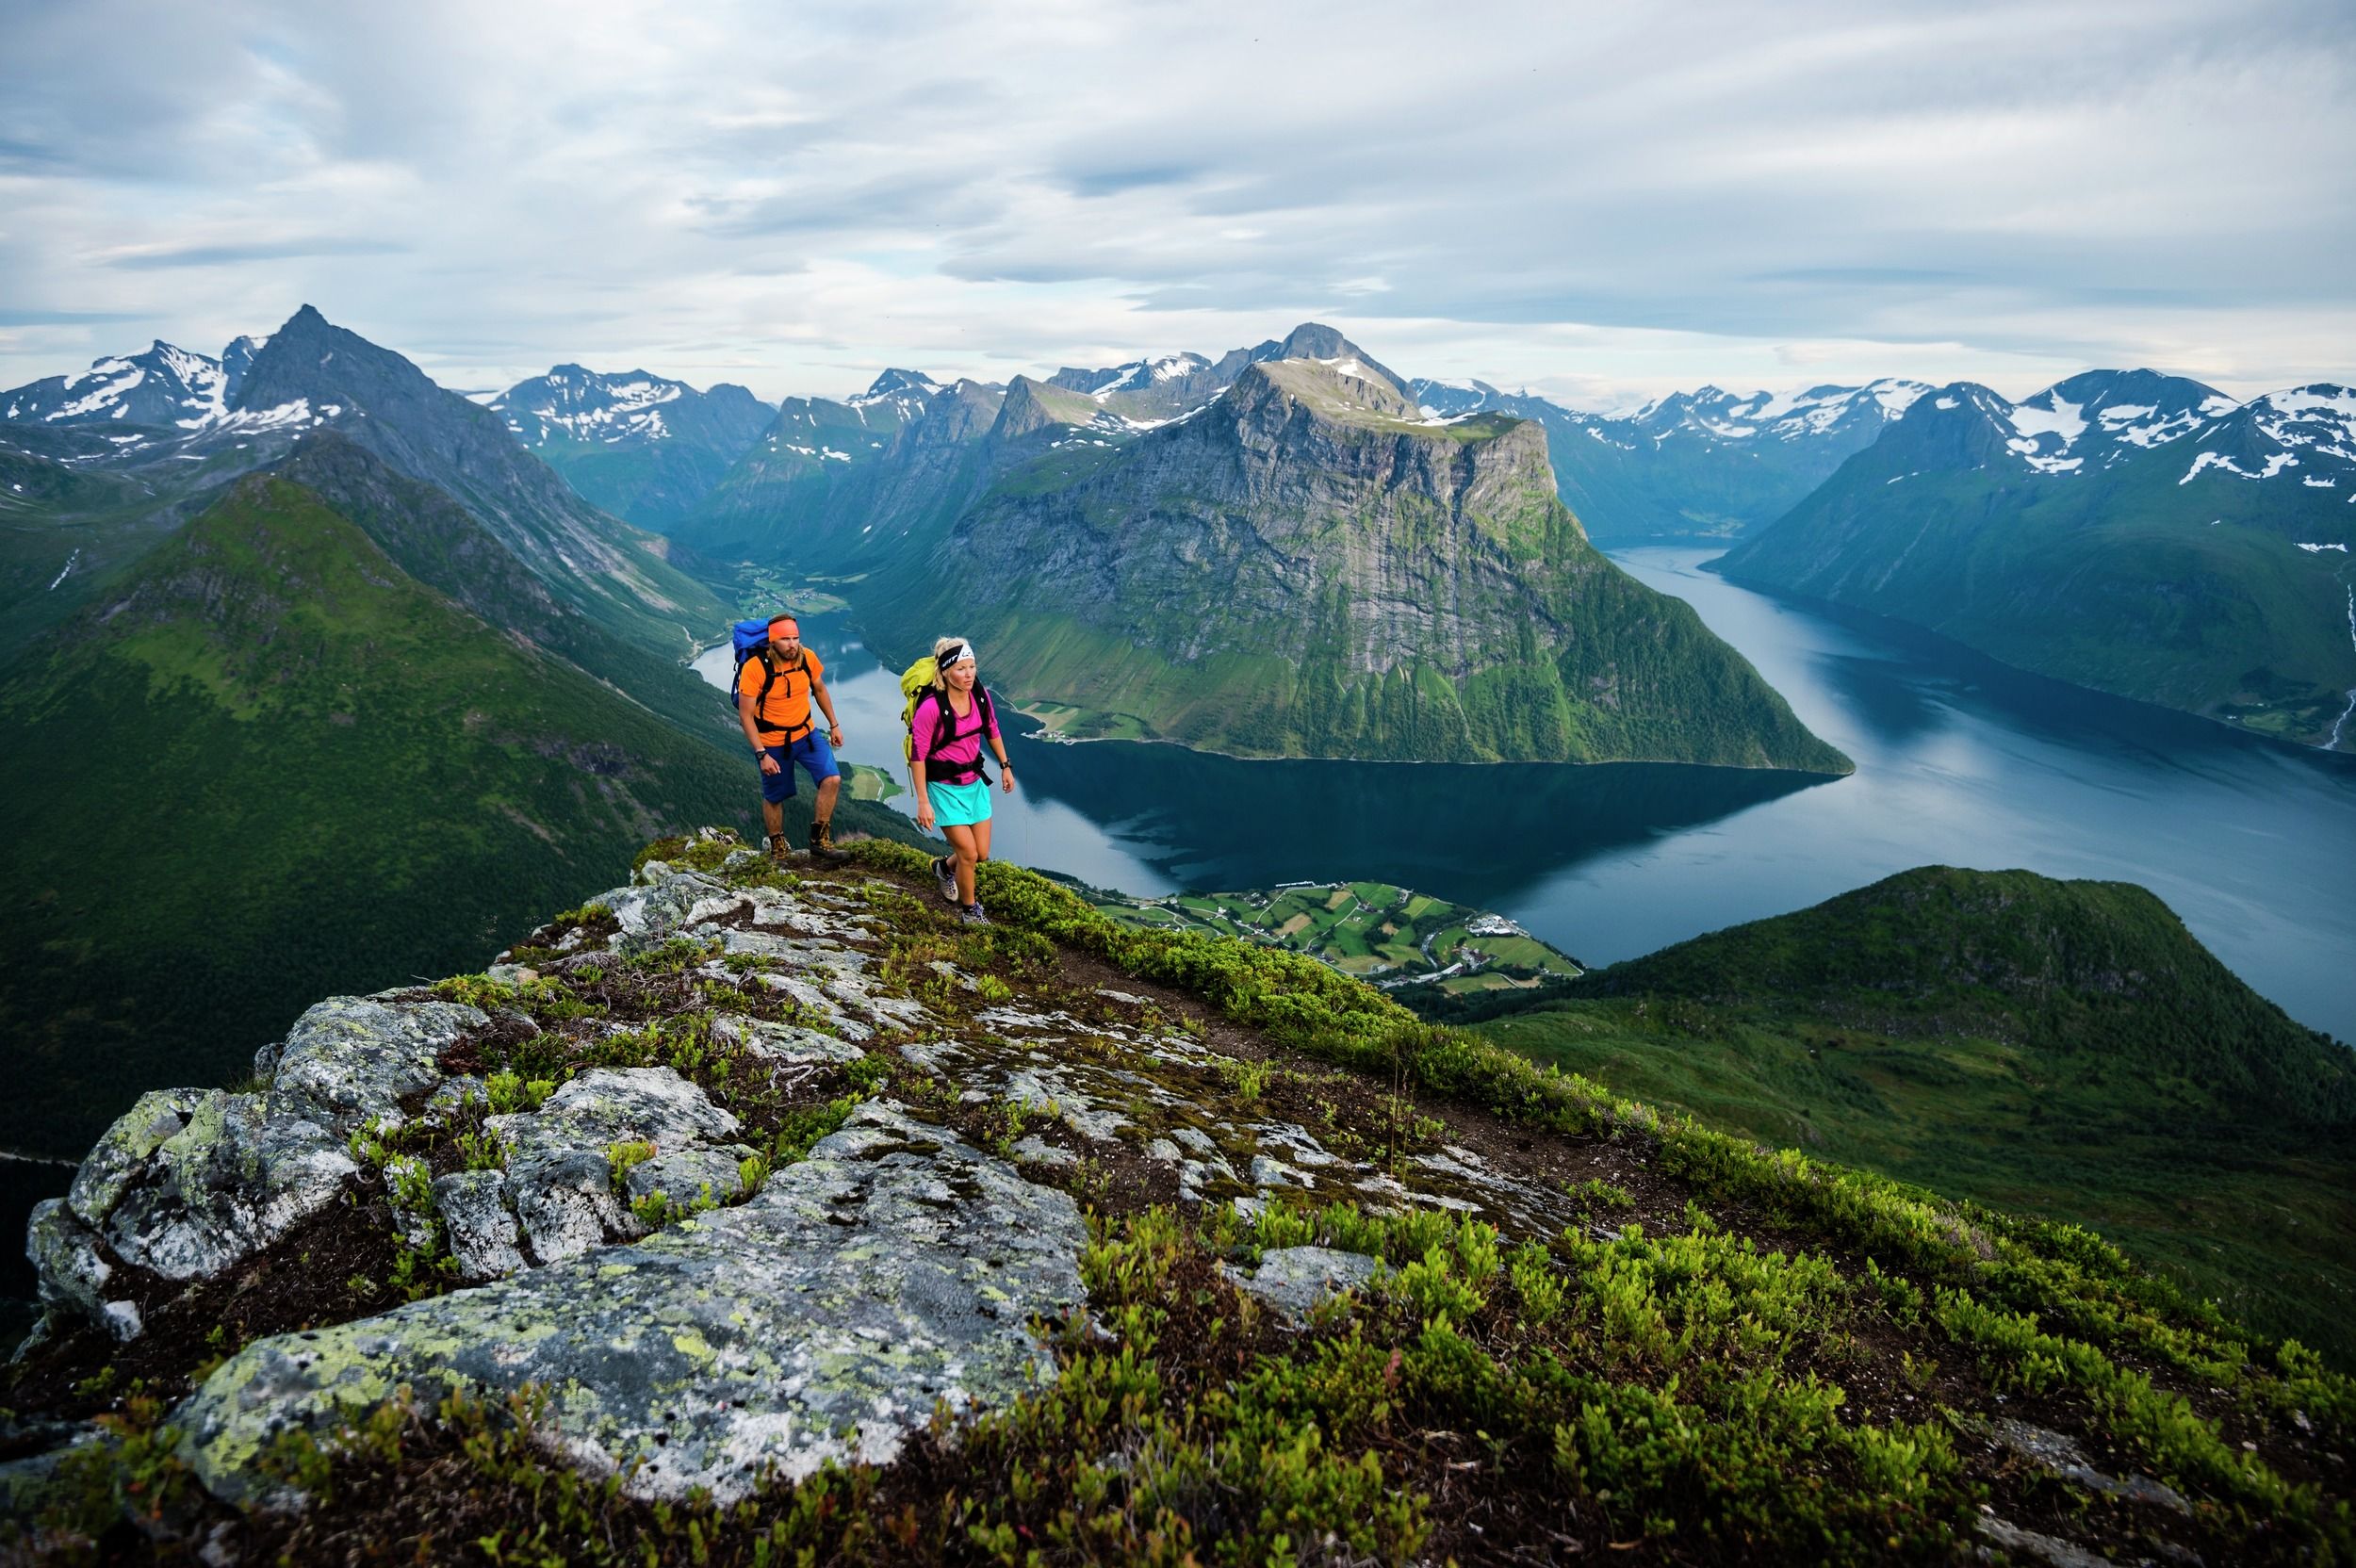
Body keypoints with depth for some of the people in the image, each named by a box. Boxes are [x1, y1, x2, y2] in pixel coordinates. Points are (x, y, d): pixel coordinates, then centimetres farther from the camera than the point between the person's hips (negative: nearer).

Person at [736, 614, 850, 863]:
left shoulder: (808, 658, -12)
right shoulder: (754, 668, -24)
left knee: (832, 780, -13)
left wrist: (834, 725, 13)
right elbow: (746, 715, -19)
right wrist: (762, 754, -22)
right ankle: (778, 848, 36)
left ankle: (819, 841, 3)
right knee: (774, 797, 11)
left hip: (806, 733, 3)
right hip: (772, 743, -3)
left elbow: (819, 689, 9)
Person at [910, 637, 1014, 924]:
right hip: (945, 786, -6)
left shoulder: (980, 696, -8)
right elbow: (917, 756, -19)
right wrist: (923, 801, -18)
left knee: (982, 854, 10)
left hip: (974, 781, 6)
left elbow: (992, 731, 11)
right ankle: (969, 909, 21)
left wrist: (1005, 766, 16)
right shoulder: (931, 707, -25)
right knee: (968, 853, -5)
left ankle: (945, 867, 43)